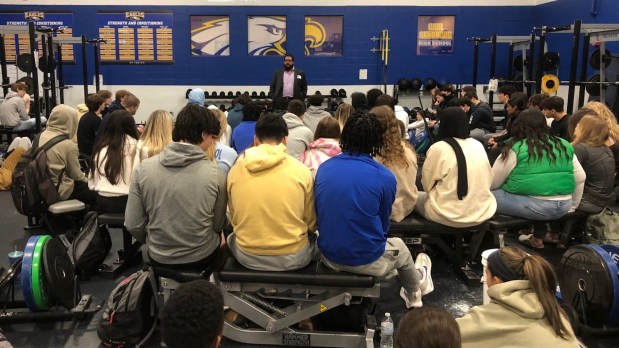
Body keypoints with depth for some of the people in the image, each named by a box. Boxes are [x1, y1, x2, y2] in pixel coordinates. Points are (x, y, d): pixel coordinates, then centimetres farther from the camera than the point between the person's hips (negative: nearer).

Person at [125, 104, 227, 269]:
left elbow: (133, 225, -9)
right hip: (201, 257, -2)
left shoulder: (143, 168, -13)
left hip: (158, 258, 2)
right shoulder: (215, 173, -16)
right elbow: (218, 224, -5)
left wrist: (154, 243, 12)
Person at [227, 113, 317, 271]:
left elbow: (233, 219, 8)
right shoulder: (301, 170, -11)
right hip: (293, 258, -1)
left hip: (247, 257, 2)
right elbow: (311, 223, 1)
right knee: (314, 238, 31)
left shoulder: (235, 170, -5)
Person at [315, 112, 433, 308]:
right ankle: (414, 293, 62)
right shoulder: (385, 177, -14)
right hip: (367, 261, -3)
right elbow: (383, 224, 1)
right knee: (400, 247, 30)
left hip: (328, 255, 4)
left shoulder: (324, 168, -3)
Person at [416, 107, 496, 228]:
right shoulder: (478, 145, 4)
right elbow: (488, 180, 12)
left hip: (448, 215, -6)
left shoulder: (438, 148, -13)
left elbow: (427, 184, -5)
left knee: (417, 197, 21)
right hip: (482, 212, 6)